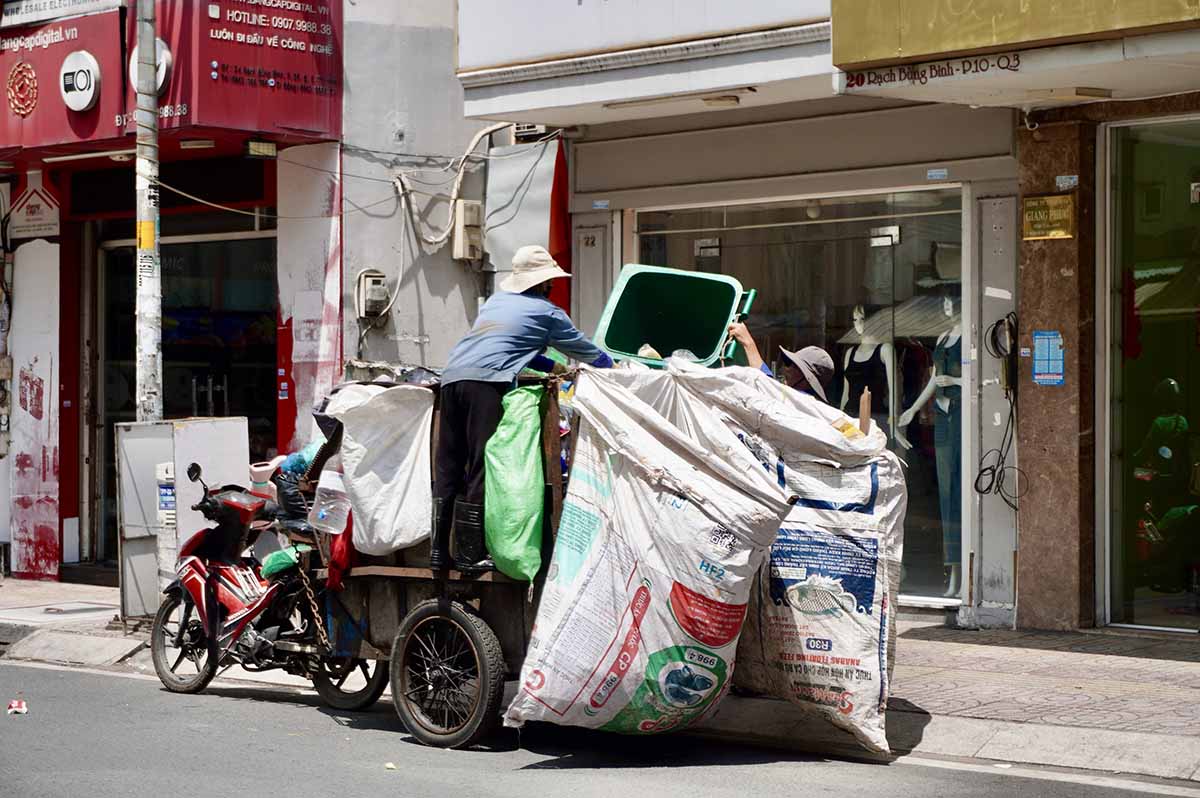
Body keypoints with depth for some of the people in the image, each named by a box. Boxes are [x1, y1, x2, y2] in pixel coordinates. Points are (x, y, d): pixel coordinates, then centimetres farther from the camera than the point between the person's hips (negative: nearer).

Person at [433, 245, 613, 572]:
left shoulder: (496, 300, 32)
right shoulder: (546, 312, 14)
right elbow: (583, 349, 26)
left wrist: (551, 366, 46)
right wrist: (608, 365, 45)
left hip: (452, 376, 7)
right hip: (486, 381, -7)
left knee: (448, 468, 8)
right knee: (480, 469, -5)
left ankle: (439, 551, 8)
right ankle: (470, 555, -5)